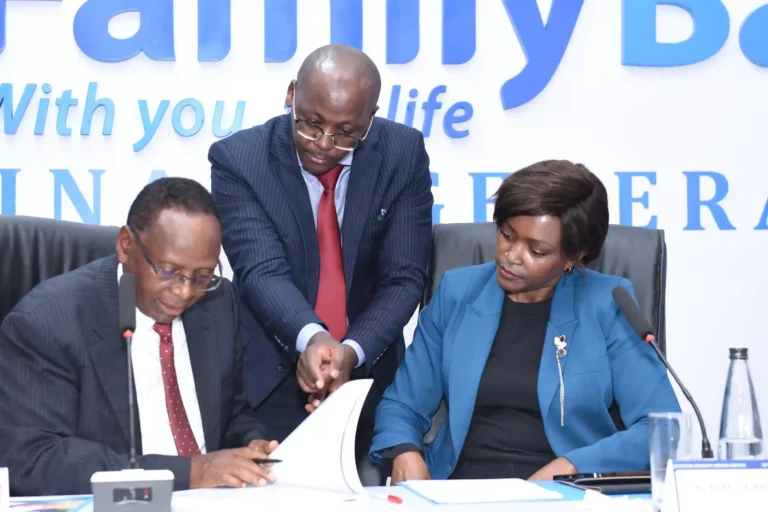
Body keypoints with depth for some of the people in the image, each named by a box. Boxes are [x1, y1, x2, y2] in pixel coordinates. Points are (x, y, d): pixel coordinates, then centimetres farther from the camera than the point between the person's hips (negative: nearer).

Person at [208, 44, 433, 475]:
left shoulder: (403, 154, -4)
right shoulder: (239, 160, -10)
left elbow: (405, 276, -7)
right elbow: (263, 271, -20)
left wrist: (351, 352, -23)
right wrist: (310, 340, -39)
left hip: (369, 380, 2)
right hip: (269, 386, -1)